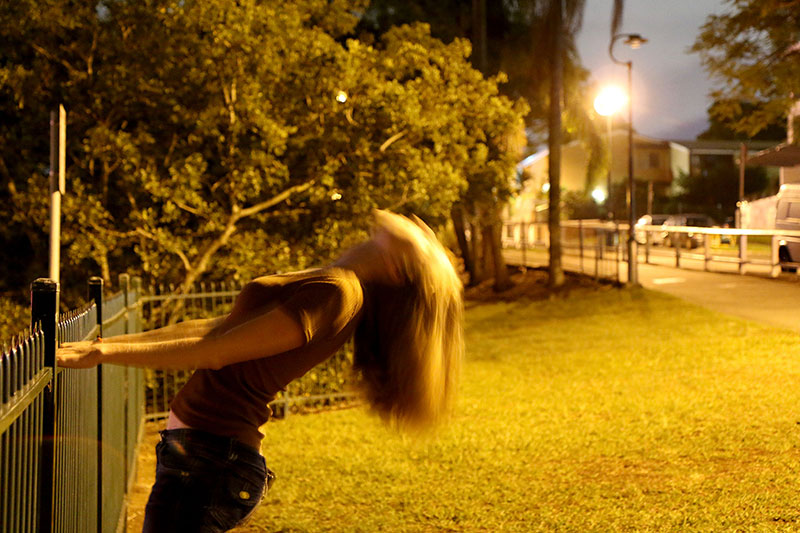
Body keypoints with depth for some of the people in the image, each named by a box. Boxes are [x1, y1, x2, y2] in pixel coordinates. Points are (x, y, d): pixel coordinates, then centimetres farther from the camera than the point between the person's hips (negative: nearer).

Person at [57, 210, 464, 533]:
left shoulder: (334, 293, -18)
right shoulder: (325, 284, 11)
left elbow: (215, 351, -19)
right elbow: (213, 328, 15)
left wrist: (107, 353, -13)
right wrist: (106, 343, 15)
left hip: (208, 459, -10)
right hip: (209, 451, 10)